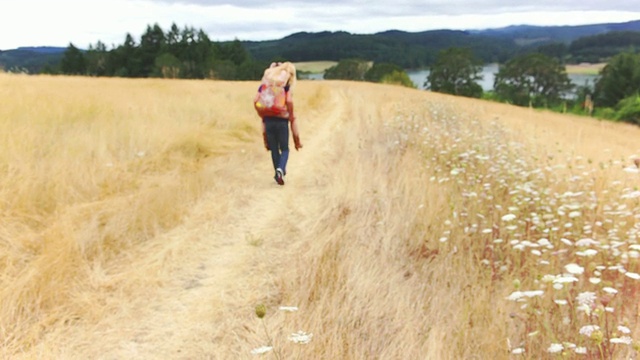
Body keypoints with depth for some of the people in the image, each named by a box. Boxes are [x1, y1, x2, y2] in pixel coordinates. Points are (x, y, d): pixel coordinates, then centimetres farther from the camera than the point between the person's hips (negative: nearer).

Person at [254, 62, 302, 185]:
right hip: (282, 120, -3)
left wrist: (261, 114, 12)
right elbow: (289, 101, -15)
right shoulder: (286, 85, -1)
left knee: (274, 149, 13)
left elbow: (255, 100, 1)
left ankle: (278, 172, 20)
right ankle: (280, 169, -18)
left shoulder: (265, 83, 9)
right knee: (284, 149, 6)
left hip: (268, 119, 3)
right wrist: (290, 115, -1)